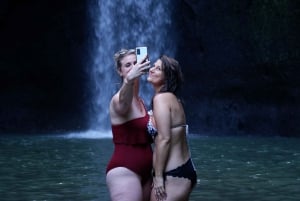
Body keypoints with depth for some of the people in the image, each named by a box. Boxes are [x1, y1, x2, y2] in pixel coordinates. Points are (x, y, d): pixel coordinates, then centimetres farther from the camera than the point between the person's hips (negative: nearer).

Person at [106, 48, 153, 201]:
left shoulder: (139, 101, 15)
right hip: (124, 171, -9)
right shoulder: (118, 100, -12)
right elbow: (123, 102, -40)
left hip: (144, 171, 9)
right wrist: (129, 80, -59)